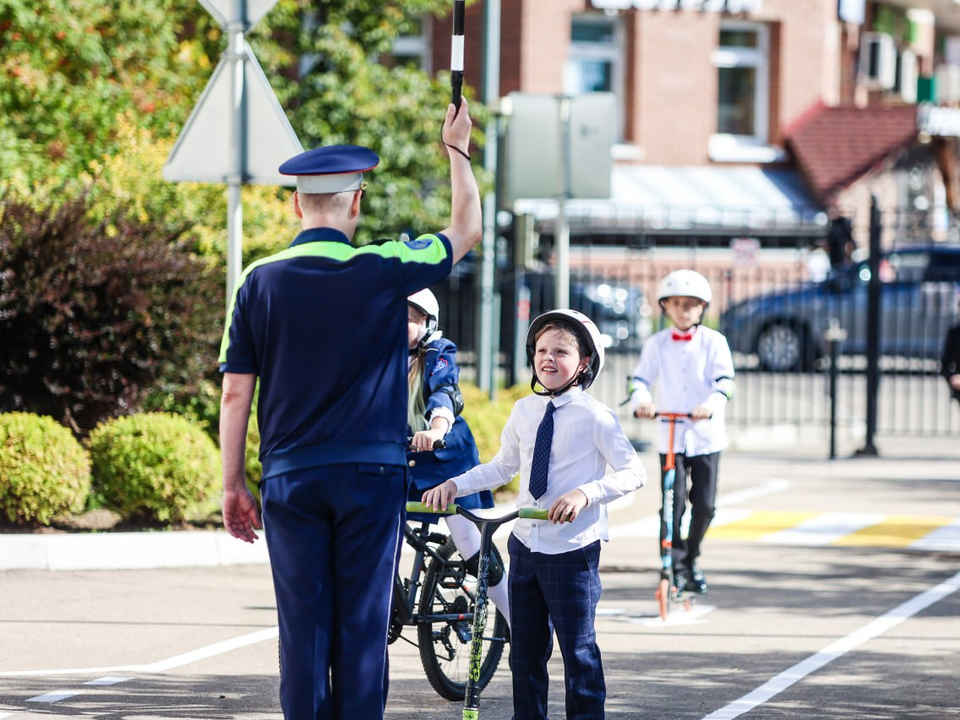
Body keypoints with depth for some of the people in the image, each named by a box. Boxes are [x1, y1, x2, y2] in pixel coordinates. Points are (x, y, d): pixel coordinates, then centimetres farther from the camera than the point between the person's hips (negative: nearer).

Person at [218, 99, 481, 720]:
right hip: (371, 471, -1)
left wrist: (232, 484, 8)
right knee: (363, 624, 2)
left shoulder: (260, 282, 0)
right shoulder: (381, 271, -5)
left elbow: (236, 393, 1)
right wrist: (458, 151, 25)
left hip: (290, 477, 2)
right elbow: (468, 229, 11)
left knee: (303, 627, 3)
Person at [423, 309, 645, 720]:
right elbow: (501, 467, 19)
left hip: (572, 549, -6)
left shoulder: (595, 416, -10)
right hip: (525, 543, 6)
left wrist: (585, 493, -28)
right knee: (525, 648, 13)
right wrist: (454, 485, 6)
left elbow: (633, 473, -14)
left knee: (578, 648, -3)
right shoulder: (524, 411, 8)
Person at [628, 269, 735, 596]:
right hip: (670, 437, 0)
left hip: (706, 435, 0)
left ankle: (691, 558, 23)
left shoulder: (713, 342, 1)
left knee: (704, 504, 0)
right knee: (673, 504, -8)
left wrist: (711, 404, -30)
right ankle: (675, 567, 1)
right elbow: (640, 378, -2)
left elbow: (725, 380, -9)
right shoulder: (656, 344, 5)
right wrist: (641, 400, -25)